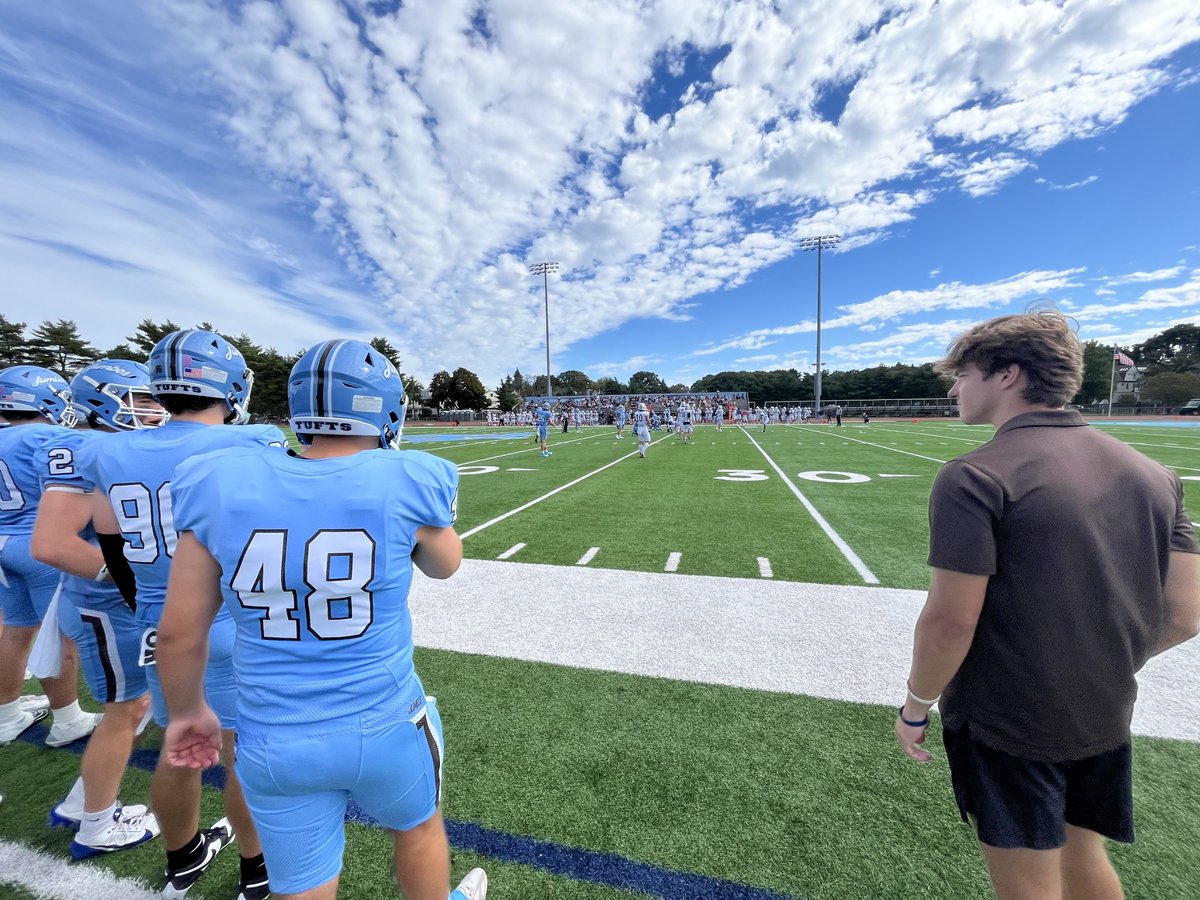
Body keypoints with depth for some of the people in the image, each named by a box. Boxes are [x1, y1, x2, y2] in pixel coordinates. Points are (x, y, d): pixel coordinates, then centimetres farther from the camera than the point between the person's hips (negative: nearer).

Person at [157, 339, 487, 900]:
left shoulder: (221, 487, -11)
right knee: (419, 828, 30)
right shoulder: (405, 482, -20)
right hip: (384, 726, -1)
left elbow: (179, 633, -3)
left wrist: (188, 710, 16)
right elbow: (445, 564, 1)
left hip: (274, 742, 2)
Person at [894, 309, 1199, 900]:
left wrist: (916, 705, -7)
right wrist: (1102, 669, 17)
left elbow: (951, 620, -23)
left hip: (1006, 724, -6)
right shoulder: (1151, 472, 0)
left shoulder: (973, 477, -23)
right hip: (1104, 719, 7)